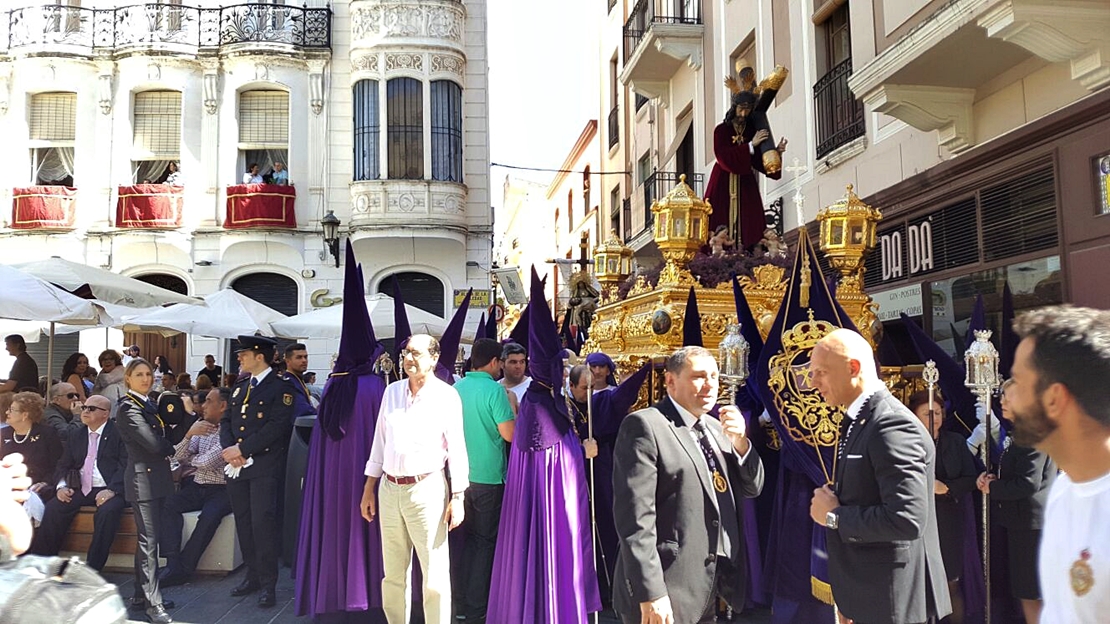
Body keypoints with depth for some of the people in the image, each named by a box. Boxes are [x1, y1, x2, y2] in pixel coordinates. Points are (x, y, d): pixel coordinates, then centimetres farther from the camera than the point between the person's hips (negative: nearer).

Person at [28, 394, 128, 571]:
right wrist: (62, 486, -3)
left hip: (109, 490, -5)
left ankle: (92, 568, -24)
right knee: (53, 508, -19)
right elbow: (63, 465, 18)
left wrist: (111, 490, -23)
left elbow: (126, 466, -9)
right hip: (81, 489, 5)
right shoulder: (76, 435, 18)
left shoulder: (119, 433, -1)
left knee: (108, 512, -34)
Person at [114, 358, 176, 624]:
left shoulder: (148, 404, 15)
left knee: (147, 538, 14)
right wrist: (171, 448, -2)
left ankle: (141, 594, 23)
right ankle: (153, 602, -3)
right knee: (149, 540, -7)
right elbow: (153, 443, -19)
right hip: (143, 479, -9)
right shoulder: (127, 407, -12)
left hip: (156, 477, 9)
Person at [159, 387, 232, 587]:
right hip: (197, 486, 7)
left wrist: (192, 460, 5)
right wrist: (189, 434, -7)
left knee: (210, 515, -33)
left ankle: (184, 568, -21)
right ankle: (173, 563, -21)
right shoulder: (202, 427, 15)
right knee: (168, 506, -18)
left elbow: (207, 462, -17)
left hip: (221, 489, -7)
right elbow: (179, 456, 11)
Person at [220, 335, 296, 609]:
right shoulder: (239, 387, 18)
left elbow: (277, 427, -16)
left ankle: (268, 584, 0)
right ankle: (253, 575, 23)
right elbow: (226, 420, 16)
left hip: (264, 467, -7)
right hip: (237, 467, 7)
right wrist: (229, 448, -3)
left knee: (262, 523, -8)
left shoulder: (280, 388, -6)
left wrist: (242, 449, -16)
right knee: (243, 523, 11)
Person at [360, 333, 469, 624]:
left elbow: (457, 447, -6)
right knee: (393, 574, 15)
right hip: (390, 489, 5)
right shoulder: (392, 391, 9)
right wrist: (369, 487, 13)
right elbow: (380, 440, 14)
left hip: (427, 489, -5)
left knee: (435, 575, -1)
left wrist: (457, 497, -9)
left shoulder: (446, 395, -5)